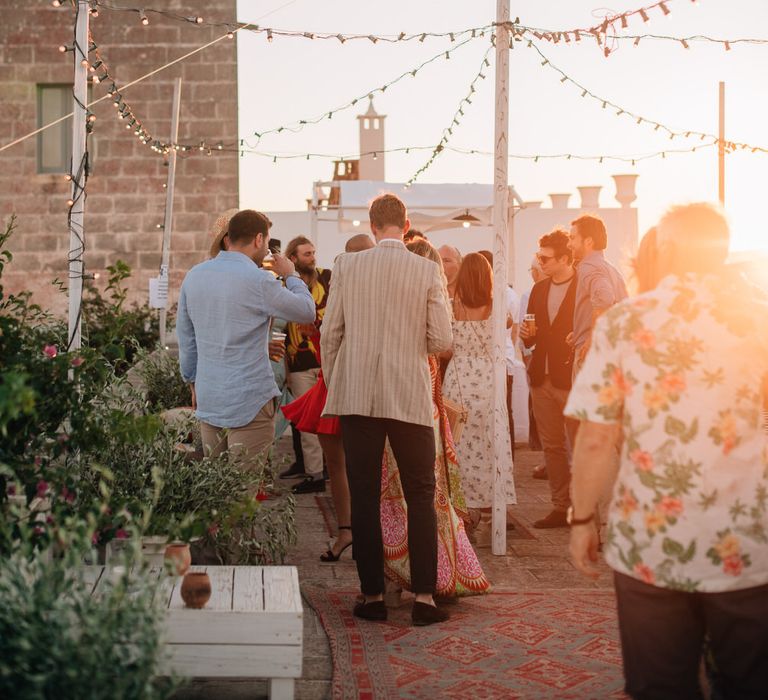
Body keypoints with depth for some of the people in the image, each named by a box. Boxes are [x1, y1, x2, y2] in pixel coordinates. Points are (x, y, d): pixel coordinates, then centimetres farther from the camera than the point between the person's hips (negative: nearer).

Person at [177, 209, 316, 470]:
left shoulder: (194, 275, 6)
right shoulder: (258, 280, -14)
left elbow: (185, 337, 14)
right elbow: (307, 312, -2)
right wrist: (291, 276, 13)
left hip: (207, 399, 6)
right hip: (250, 400, -6)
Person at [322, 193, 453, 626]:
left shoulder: (348, 266, 0)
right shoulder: (427, 272, -4)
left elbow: (330, 334, 3)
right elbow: (442, 340, -4)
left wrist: (334, 387, 15)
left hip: (357, 396, 1)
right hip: (410, 397, -1)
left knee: (365, 497, 8)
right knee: (421, 496, 8)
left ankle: (373, 596, 11)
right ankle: (424, 597, 5)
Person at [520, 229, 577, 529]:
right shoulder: (538, 290, 15)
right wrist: (527, 334, 0)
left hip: (571, 379, -6)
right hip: (542, 378, 7)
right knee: (552, 447, 9)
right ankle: (561, 507, 16)